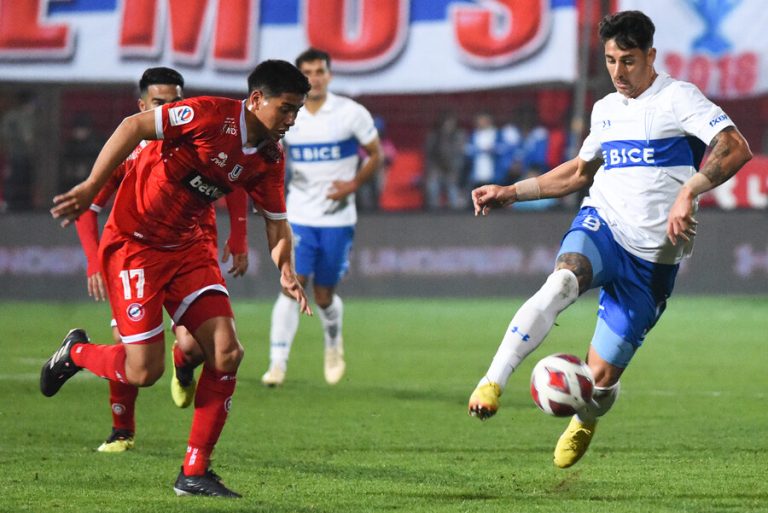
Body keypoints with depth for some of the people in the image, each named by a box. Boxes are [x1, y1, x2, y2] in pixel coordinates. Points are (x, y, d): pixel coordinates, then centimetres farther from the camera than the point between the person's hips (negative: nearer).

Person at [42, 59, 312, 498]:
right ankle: (75, 353, 24)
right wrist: (91, 188, -22)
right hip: (134, 243, -7)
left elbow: (277, 222, 12)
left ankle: (195, 473, 2)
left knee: (227, 354, -8)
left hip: (188, 247, 7)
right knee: (144, 371, -10)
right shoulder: (210, 115, -20)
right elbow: (134, 127, -17)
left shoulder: (270, 158, 2)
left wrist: (286, 271, -8)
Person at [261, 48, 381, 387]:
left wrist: (353, 184, -12)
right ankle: (277, 363, -14)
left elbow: (375, 154, 3)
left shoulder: (351, 114, -5)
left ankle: (334, 346, 39)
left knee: (324, 296, 7)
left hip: (338, 218, -1)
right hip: (299, 217, 1)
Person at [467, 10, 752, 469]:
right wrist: (511, 193, 25)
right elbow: (579, 172, 31)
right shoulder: (605, 109, 15)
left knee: (602, 375, -1)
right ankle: (492, 384, -42)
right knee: (563, 280, -35)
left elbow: (736, 149, -19)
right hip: (601, 226, 4)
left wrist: (689, 191, -33)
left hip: (653, 258, -3)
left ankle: (585, 422, 36)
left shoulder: (677, 97, -5)